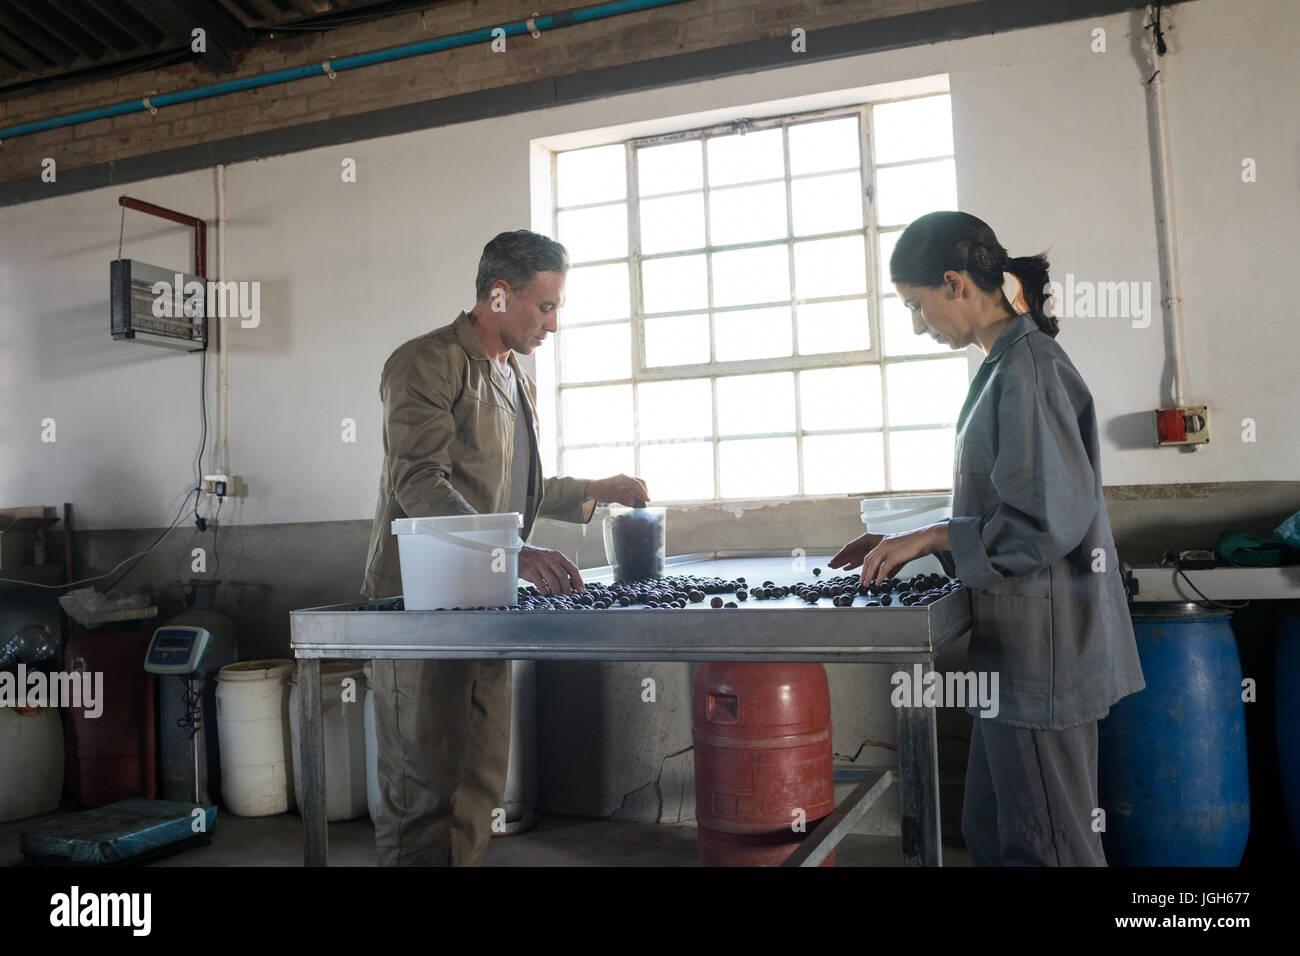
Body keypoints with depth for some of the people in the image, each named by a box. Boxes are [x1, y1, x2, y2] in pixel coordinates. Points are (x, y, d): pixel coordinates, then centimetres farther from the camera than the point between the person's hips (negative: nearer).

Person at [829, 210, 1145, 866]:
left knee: (1044, 847, 3)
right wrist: (910, 544, 12)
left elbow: (1048, 522, -22)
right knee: (991, 835, 17)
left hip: (1041, 652, -10)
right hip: (1017, 648, 10)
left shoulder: (1026, 366, -16)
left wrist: (930, 537, -13)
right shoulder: (1007, 364, 14)